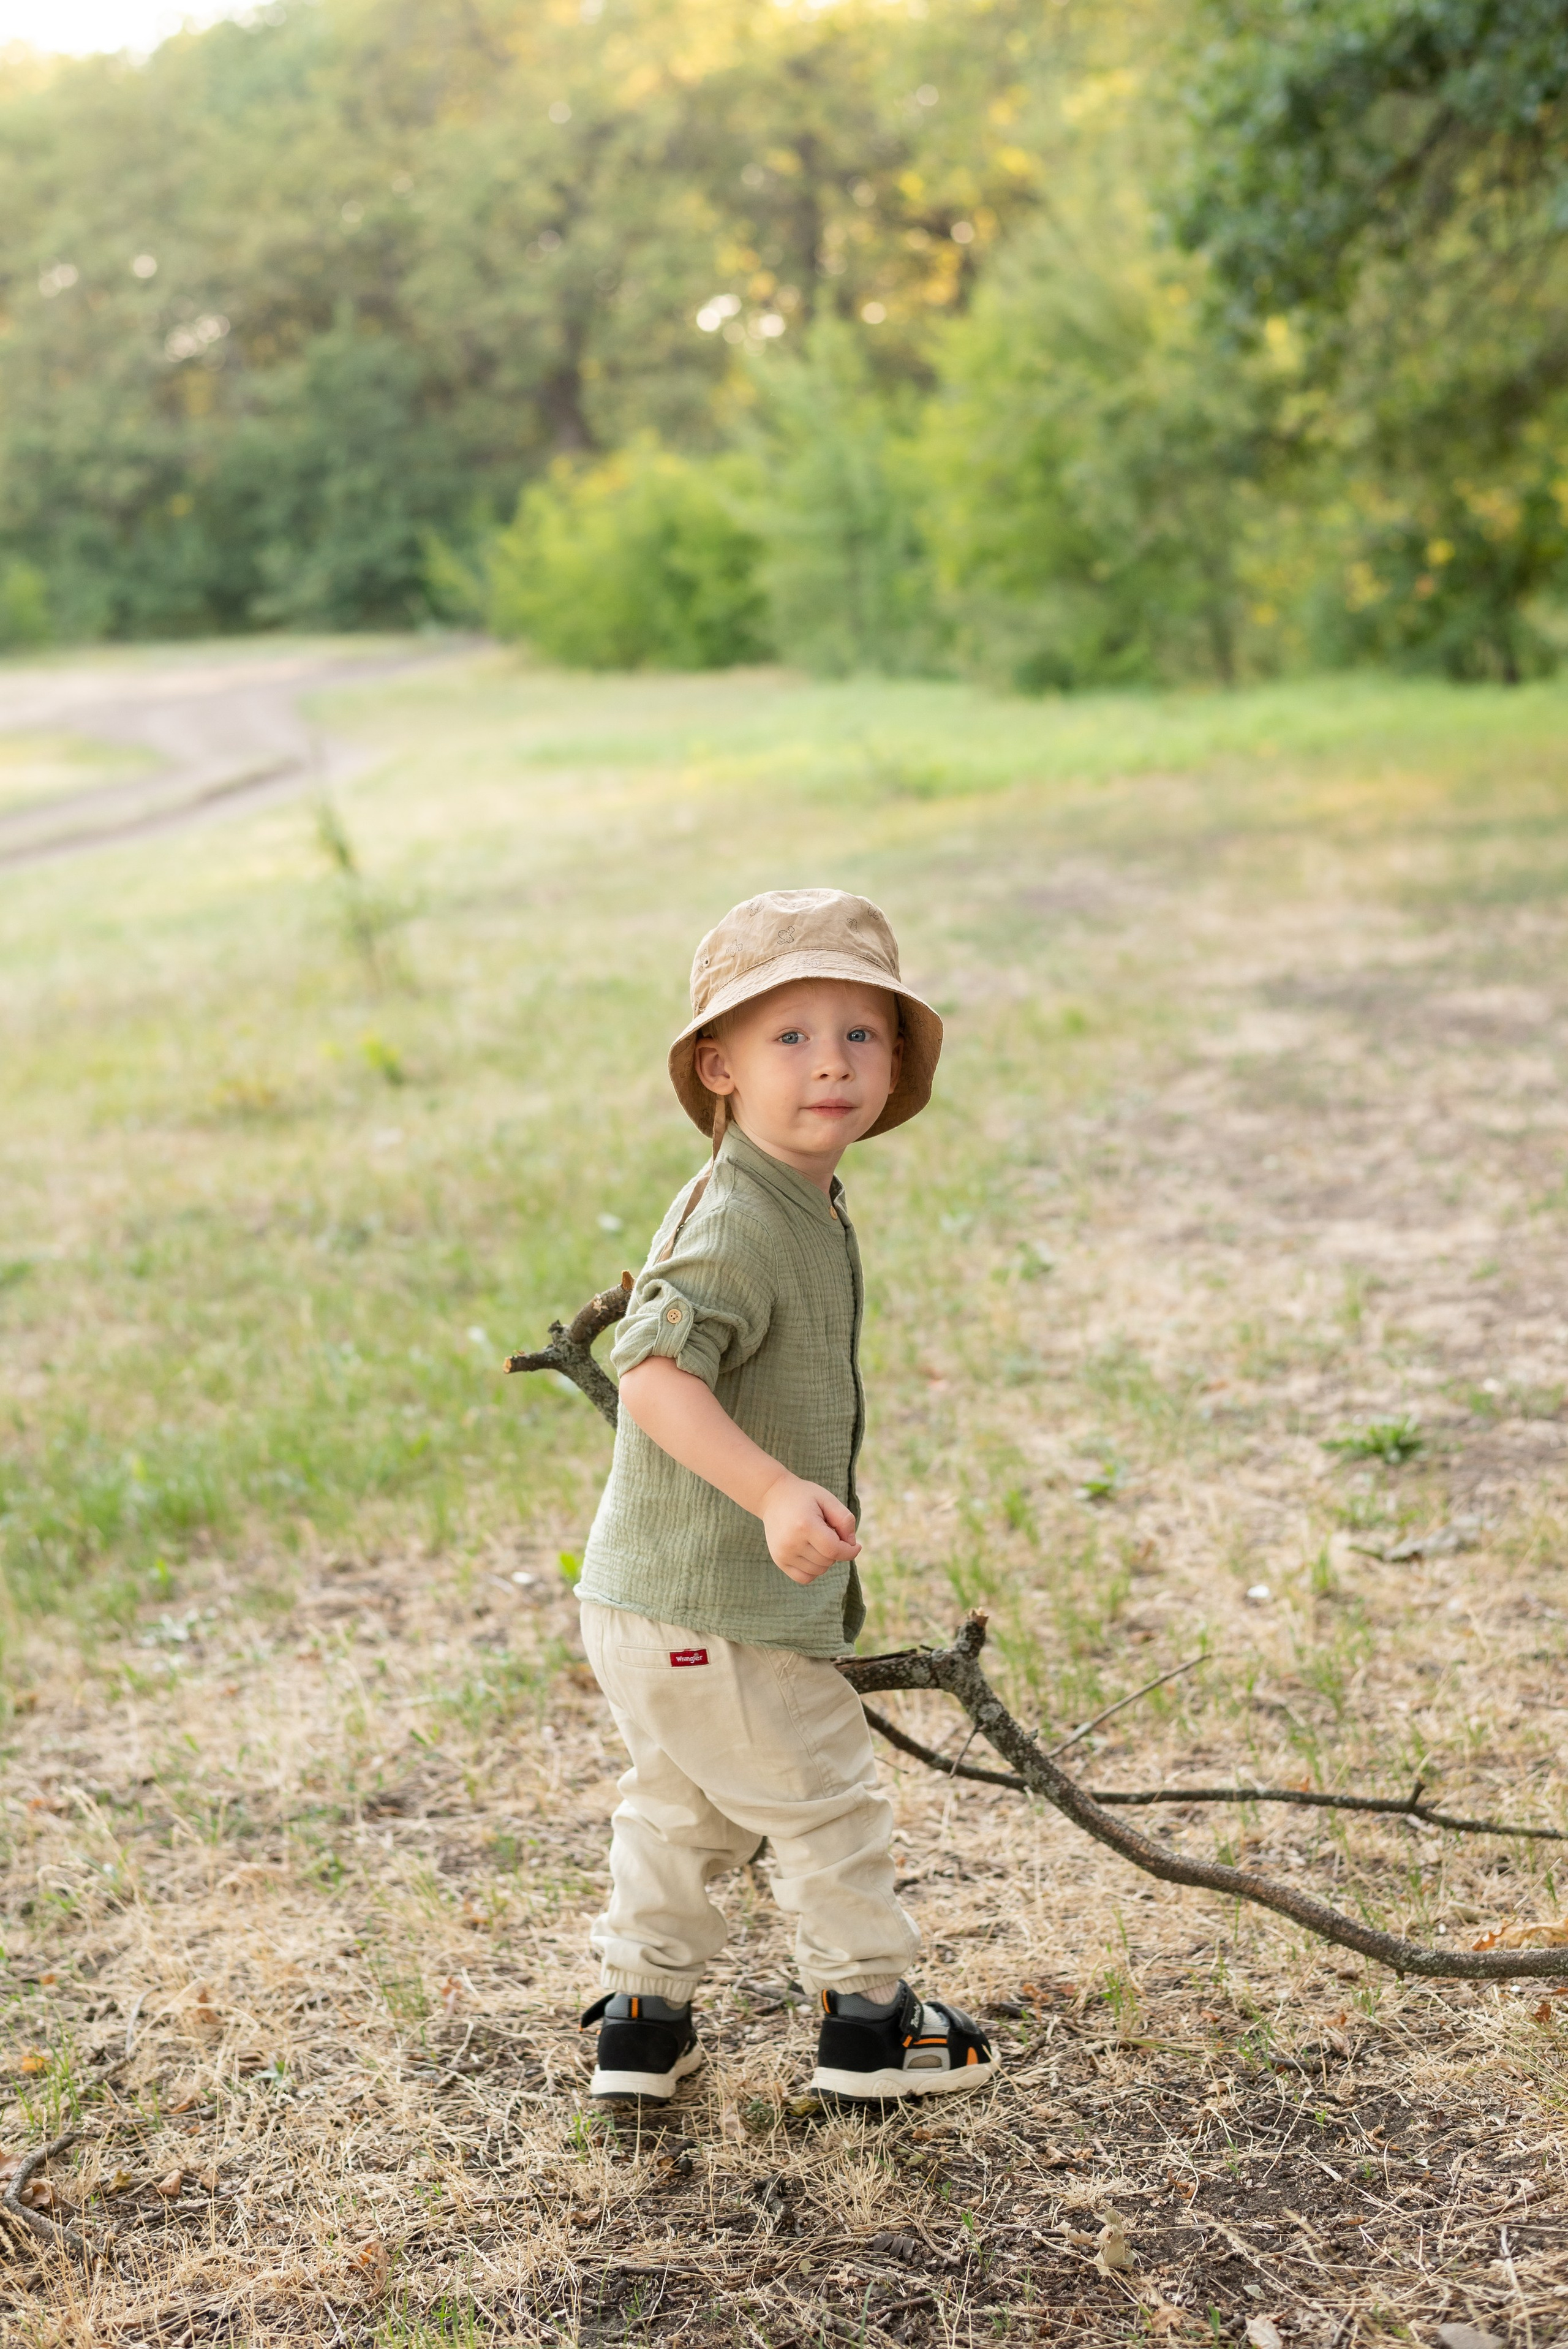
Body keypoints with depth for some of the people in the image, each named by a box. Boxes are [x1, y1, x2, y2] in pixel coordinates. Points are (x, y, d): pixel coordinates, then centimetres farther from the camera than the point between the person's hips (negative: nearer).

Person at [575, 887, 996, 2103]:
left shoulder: (804, 1212, 8)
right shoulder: (737, 1224, -24)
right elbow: (656, 1371, -34)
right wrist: (775, 1492, -43)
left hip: (647, 1600, 10)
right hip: (714, 1612, -10)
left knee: (680, 1808, 23)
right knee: (827, 1802, 8)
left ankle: (642, 2019, 36)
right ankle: (870, 2022, 24)